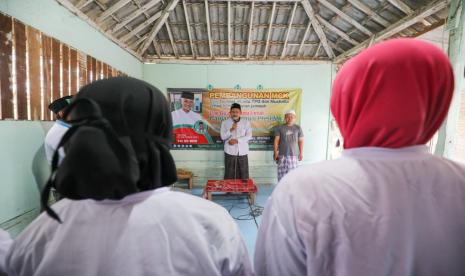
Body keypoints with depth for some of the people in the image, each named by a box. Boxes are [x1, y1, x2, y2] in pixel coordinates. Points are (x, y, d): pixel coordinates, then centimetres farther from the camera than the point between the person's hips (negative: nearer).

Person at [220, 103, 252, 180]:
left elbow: (249, 136, -5)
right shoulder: (225, 123, 3)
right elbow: (223, 137, -3)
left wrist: (237, 140, -16)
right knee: (229, 174, 3)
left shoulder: (246, 122, 4)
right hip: (230, 152, 0)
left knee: (243, 174, 5)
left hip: (242, 152, 1)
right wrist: (231, 130, -19)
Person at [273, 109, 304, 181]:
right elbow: (276, 141, 0)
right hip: (282, 154, -1)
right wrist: (275, 152, -3)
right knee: (282, 172, -2)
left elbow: (301, 141, 8)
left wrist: (301, 153, 6)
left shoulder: (298, 128, 6)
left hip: (293, 154, 1)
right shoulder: (280, 128, 2)